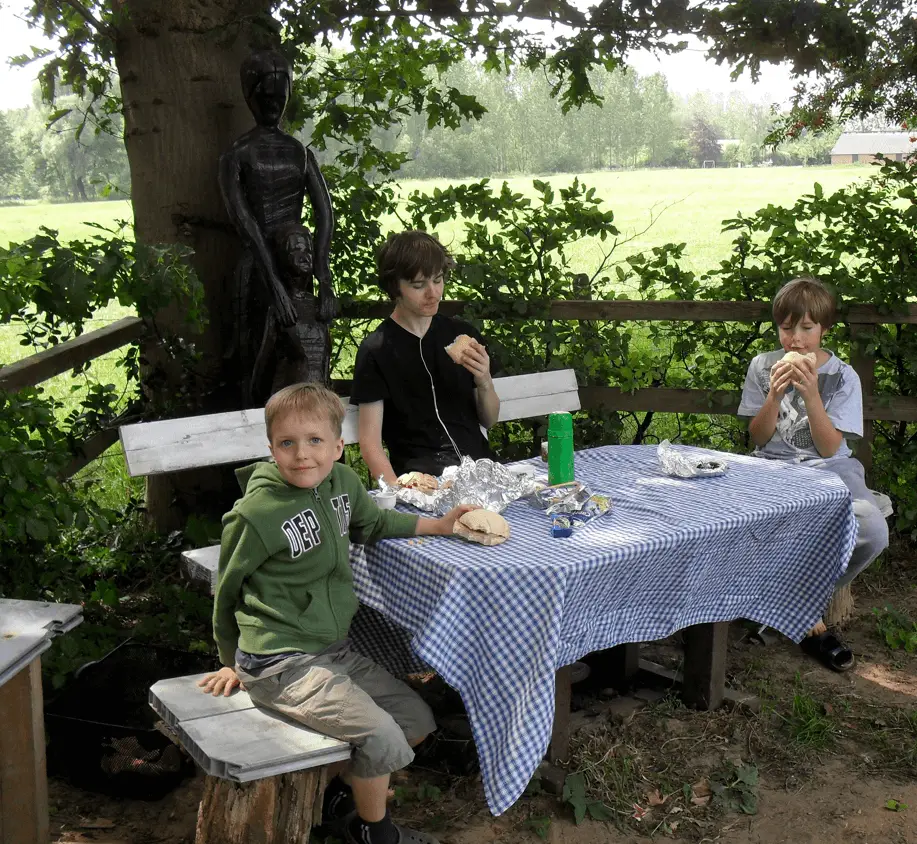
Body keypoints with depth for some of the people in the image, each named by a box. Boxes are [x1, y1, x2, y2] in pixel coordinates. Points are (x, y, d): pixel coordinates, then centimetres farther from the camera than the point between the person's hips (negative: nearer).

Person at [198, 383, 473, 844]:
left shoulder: (342, 481, 0)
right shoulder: (257, 514, -18)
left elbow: (373, 522, 24)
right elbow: (227, 589, -2)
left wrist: (437, 524, 15)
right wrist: (234, 663, 10)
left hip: (334, 649, 8)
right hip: (281, 662, -8)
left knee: (416, 719, 10)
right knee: (382, 737, -18)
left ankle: (342, 790, 28)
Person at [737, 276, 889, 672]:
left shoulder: (842, 376, 0)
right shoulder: (763, 366, 3)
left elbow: (829, 448, -6)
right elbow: (758, 438, 3)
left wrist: (811, 394, -18)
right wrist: (774, 395, -14)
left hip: (829, 470, 0)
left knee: (872, 533, -30)